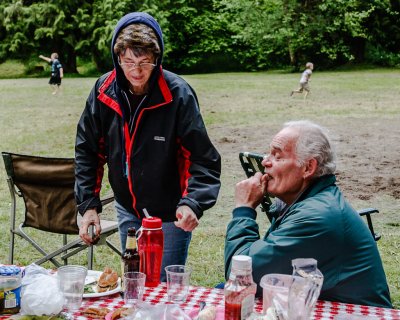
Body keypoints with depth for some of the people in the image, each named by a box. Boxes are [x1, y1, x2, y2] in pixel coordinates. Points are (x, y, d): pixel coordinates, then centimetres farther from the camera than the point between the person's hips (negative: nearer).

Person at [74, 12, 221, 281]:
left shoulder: (178, 94, -21)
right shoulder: (104, 90, -9)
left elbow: (204, 159, -19)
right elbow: (88, 151, 1)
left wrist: (192, 203, -35)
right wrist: (88, 204, -5)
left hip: (170, 216, -4)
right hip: (127, 211, 4)